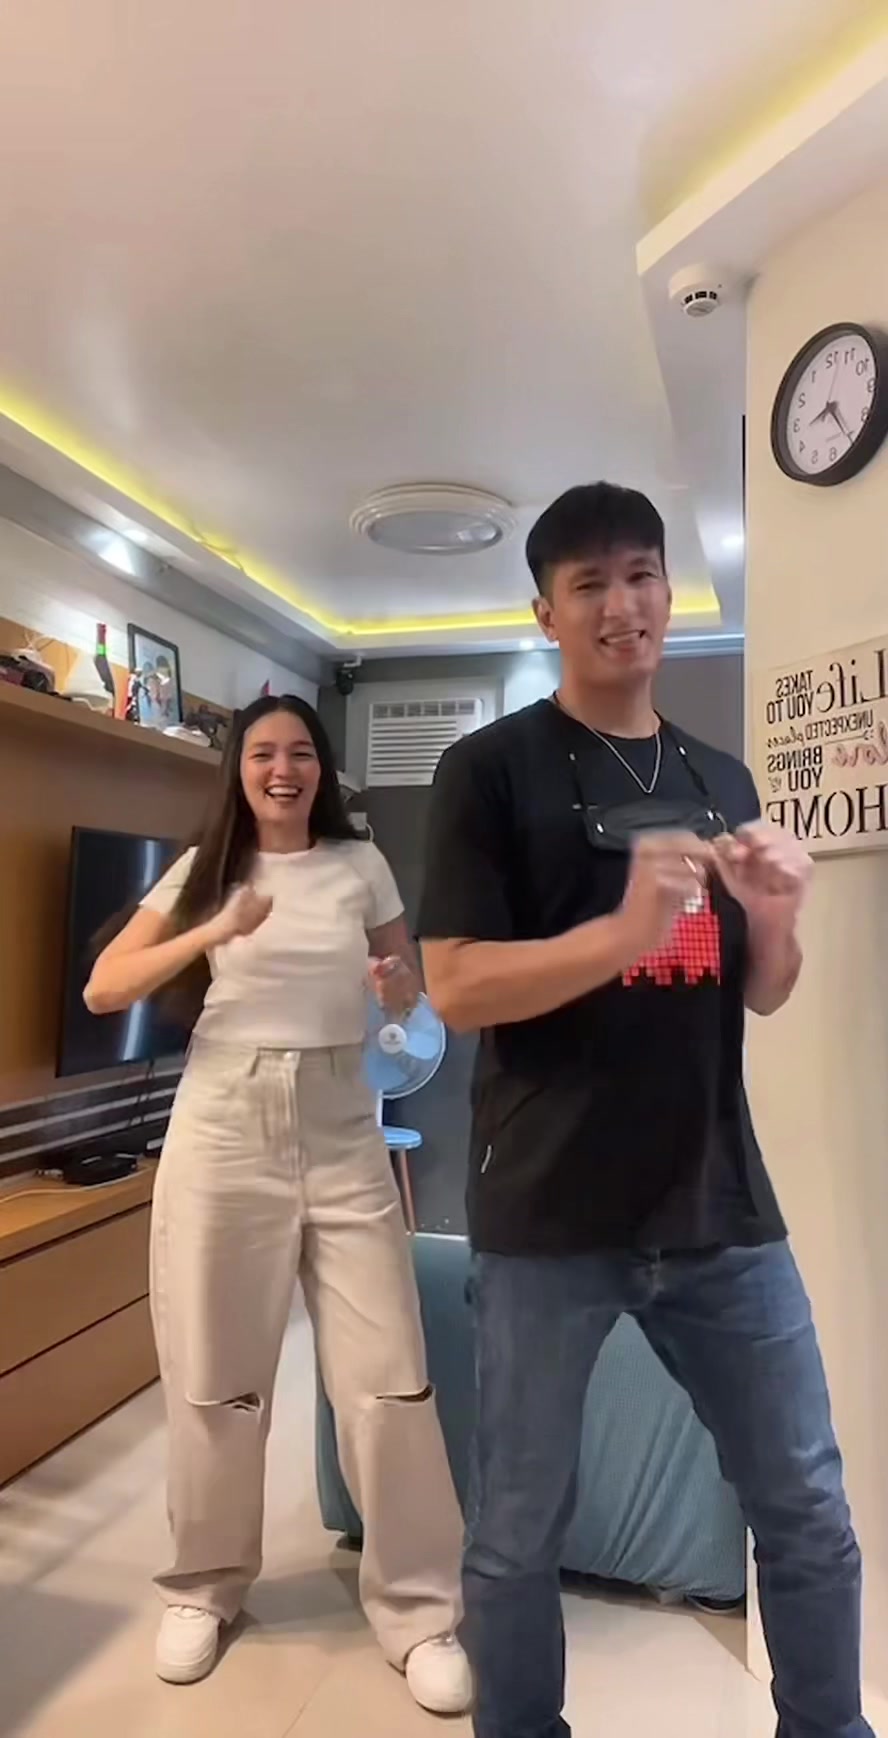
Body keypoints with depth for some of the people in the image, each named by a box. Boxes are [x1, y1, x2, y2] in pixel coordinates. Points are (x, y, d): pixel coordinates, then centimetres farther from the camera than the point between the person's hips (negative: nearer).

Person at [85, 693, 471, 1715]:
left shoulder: (361, 865, 5)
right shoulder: (204, 868, 4)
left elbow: (411, 989, 13)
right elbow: (103, 990, -2)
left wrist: (398, 986, -11)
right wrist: (215, 932, -16)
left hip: (341, 1133, 0)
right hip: (223, 1130, 0)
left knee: (388, 1379, 0)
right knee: (215, 1379, 11)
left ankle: (417, 1610, 19)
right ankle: (206, 1588, 35)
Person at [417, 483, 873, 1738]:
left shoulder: (721, 782, 12)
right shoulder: (491, 770, -4)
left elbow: (760, 996, 14)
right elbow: (456, 988, -12)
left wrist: (775, 918, -8)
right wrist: (628, 929, -25)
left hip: (721, 1209, 5)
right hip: (550, 1215, -4)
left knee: (810, 1510, 16)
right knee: (519, 1531, 10)